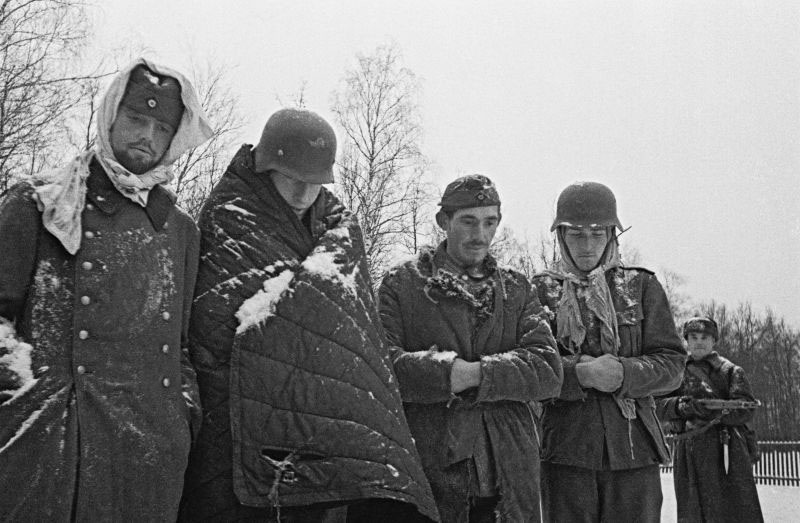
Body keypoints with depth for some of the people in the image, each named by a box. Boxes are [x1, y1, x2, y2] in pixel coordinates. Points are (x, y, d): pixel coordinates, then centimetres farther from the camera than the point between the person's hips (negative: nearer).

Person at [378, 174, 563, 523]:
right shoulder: (401, 284, 5)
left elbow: (548, 371, -1)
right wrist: (445, 371, -21)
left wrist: (476, 373, -14)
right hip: (427, 475, -3)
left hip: (509, 477, 3)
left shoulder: (517, 289, 13)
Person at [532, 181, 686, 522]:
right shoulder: (541, 290, 7)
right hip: (563, 449, -1)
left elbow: (671, 365, 3)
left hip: (633, 447, 1)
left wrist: (622, 373, -16)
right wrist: (579, 374, -19)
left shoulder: (641, 286, 10)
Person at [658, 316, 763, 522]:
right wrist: (679, 406, -16)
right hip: (689, 457, 3)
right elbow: (660, 405, 6)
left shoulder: (730, 371, 9)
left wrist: (714, 411, -20)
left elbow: (747, 409, -3)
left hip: (725, 451, -3)